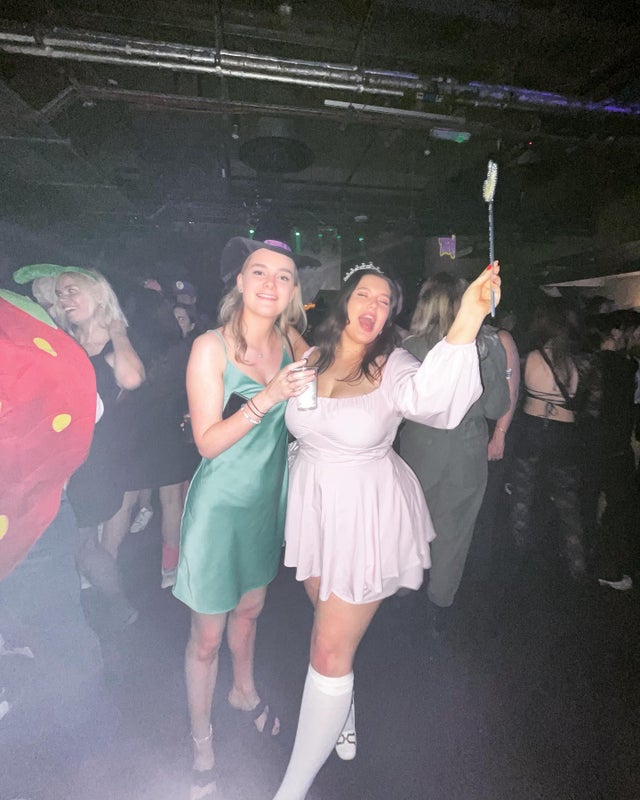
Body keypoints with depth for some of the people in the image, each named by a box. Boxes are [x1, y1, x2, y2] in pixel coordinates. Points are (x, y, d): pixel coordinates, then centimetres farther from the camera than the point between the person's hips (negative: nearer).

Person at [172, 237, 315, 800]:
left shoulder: (292, 340, -2)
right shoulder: (211, 347, -18)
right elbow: (208, 442, -20)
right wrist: (267, 397, -32)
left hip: (269, 497, 5)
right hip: (221, 504, -5)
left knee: (250, 608, 27)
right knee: (207, 635, 12)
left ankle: (244, 691, 57)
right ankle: (202, 742, 41)